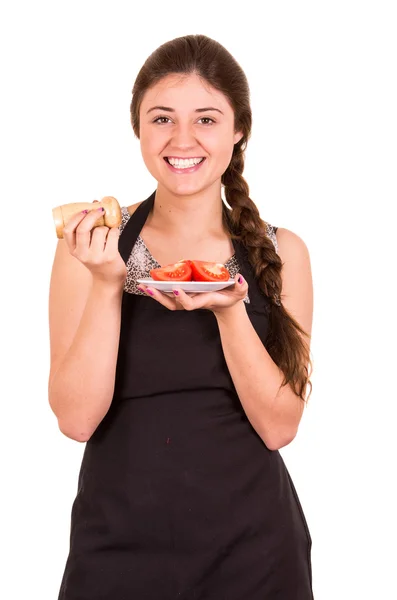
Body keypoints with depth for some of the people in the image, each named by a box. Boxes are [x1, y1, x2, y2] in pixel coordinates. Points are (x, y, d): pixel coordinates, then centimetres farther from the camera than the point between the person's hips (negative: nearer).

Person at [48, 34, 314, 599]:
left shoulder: (281, 253, -2)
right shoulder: (89, 242, -4)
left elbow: (278, 426, -7)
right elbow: (77, 418, -9)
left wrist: (230, 310, -20)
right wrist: (108, 284, -20)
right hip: (119, 540, 0)